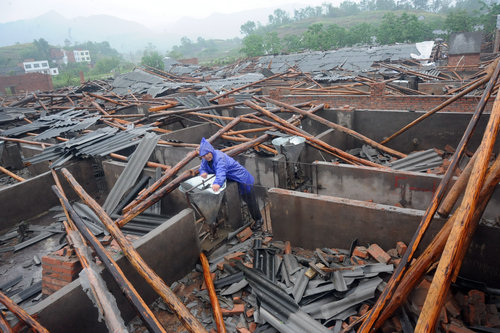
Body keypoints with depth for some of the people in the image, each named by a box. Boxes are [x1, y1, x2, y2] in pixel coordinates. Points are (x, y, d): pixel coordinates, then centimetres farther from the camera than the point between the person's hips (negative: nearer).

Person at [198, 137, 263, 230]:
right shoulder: (205, 159, -7)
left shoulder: (219, 157, -35)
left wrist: (217, 183, -69)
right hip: (230, 179, 9)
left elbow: (221, 171, -50)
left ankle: (258, 220, 18)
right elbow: (203, 168, 5)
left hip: (241, 177, -8)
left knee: (249, 200, 2)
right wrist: (203, 172, -21)